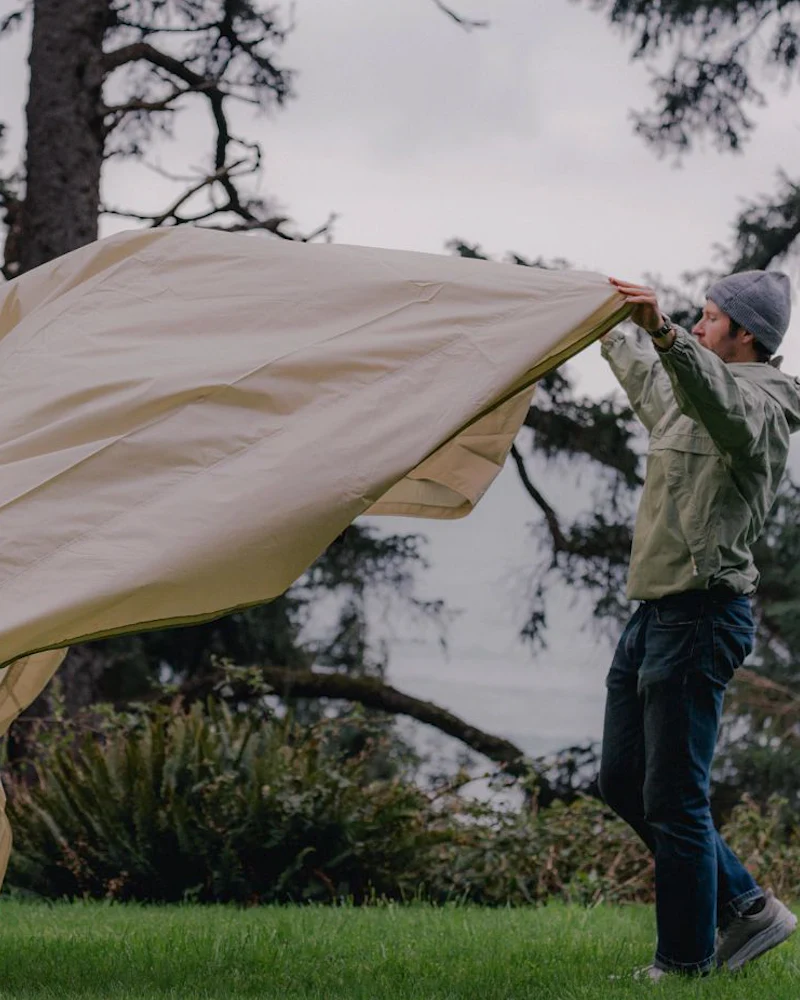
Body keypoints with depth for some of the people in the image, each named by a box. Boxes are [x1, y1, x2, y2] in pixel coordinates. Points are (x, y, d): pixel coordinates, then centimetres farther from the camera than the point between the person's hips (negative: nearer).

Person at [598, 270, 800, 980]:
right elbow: (649, 384, 43)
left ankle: (686, 962, 1)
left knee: (673, 797, -8)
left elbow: (728, 407, -36)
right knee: (623, 781, 13)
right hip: (655, 615, 10)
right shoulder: (694, 401, 19)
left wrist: (666, 335, -50)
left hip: (701, 617, -10)